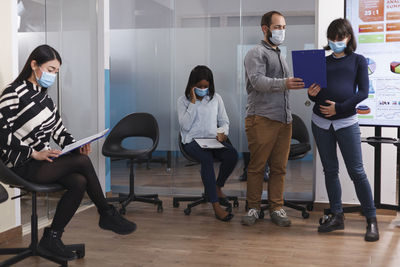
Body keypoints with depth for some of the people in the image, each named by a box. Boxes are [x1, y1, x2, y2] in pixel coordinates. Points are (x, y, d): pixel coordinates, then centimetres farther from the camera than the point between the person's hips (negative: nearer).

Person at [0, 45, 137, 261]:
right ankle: (107, 215, -5)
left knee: (79, 182, -19)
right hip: (22, 166, -8)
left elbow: (58, 129, 15)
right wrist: (35, 153, -23)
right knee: (82, 161, -21)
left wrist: (75, 145, -4)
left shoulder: (43, 95, 15)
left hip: (43, 159, 8)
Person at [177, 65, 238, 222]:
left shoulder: (216, 98, 14)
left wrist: (223, 134, -6)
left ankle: (217, 187, -2)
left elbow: (224, 121, 16)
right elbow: (185, 126, -8)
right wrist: (193, 102, -9)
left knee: (232, 155, -29)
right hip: (193, 141, -3)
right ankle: (216, 205, -34)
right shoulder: (183, 101, 5)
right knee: (207, 159, -37)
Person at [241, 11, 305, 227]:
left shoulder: (280, 55, 26)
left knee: (279, 167, 6)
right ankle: (254, 208, 7)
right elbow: (258, 81, -19)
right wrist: (284, 83, -33)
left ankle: (276, 209, 12)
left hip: (283, 119, 7)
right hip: (261, 119, -7)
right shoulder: (256, 53, -1)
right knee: (257, 166, -3)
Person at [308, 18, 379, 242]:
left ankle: (372, 219, 4)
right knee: (330, 170, 9)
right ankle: (337, 216, 19)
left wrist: (339, 107, -14)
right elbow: (316, 94, 13)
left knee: (357, 171, -4)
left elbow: (363, 92, -3)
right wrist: (312, 94, -10)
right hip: (321, 122, 4)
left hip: (346, 122, -3)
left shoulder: (358, 60, 6)